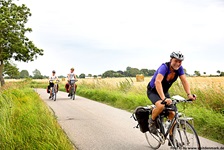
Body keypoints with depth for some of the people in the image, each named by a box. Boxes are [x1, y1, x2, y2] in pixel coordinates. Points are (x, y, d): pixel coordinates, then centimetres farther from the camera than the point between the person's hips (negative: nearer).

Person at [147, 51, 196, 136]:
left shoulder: (179, 68, -12)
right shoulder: (164, 67, -32)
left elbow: (184, 81, -15)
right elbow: (157, 82, -45)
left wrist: (189, 94, -32)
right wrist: (163, 98, -56)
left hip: (164, 91, 6)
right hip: (153, 91, -6)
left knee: (172, 114, -4)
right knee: (161, 106, -35)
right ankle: (152, 121, -6)